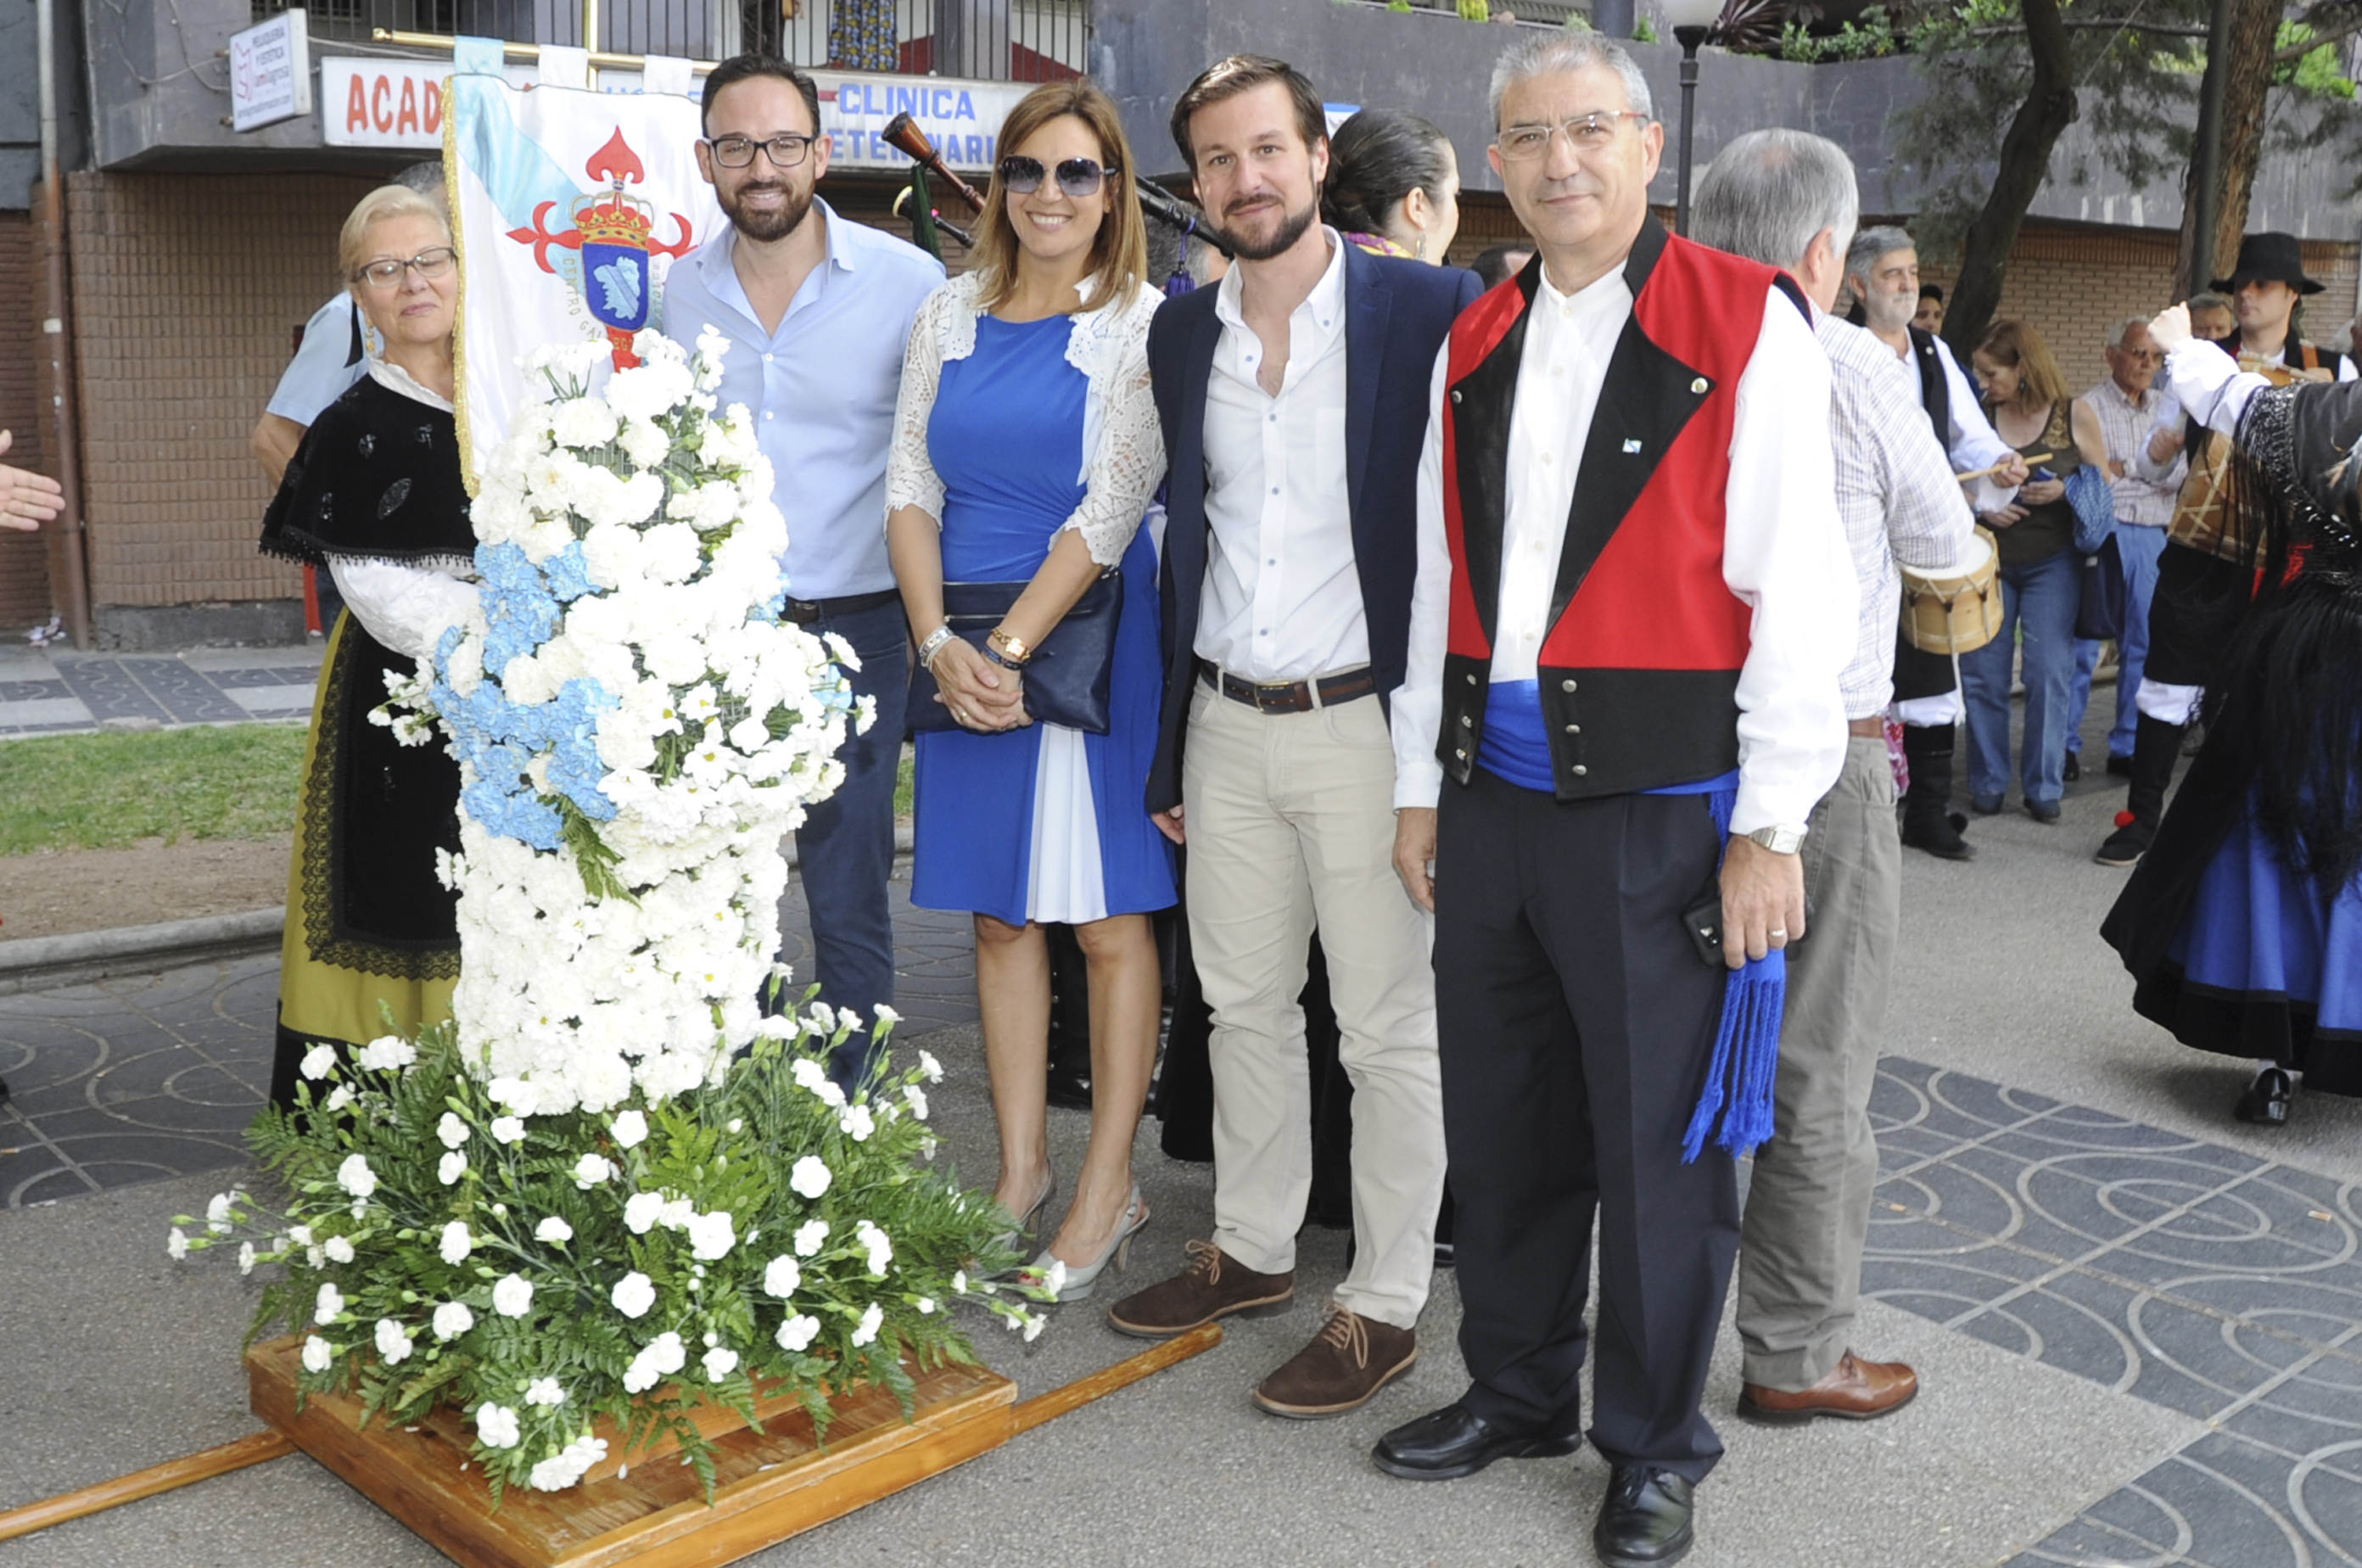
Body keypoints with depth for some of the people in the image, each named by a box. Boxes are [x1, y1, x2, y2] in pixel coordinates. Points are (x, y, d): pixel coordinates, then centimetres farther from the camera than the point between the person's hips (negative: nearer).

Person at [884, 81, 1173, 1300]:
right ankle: (1021, 1169, 23)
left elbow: (1113, 504, -11)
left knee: (1107, 917, 2)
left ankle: (1107, 1187, 13)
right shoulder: (950, 316, 10)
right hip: (964, 649, 5)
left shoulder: (1141, 324, -3)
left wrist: (1011, 648, -15)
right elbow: (910, 486, 7)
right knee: (1000, 913, 11)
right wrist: (940, 643, -7)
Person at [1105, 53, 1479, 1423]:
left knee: (1390, 1028, 4)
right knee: (1244, 1004, 16)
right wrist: (1167, 743, 13)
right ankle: (1254, 1248, 33)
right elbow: (1184, 536, 13)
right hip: (1227, 726, 6)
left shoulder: (1427, 311, -8)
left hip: (1365, 725, -5)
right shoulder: (1183, 334, 9)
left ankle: (1388, 1306, 18)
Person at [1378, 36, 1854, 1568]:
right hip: (1492, 794, 6)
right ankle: (1520, 1394, 36)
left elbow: (1796, 587, -10)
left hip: (1656, 801, -5)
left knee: (1659, 1140, 6)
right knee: (1504, 1124, 16)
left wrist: (1767, 827, -12)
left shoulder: (1747, 323, -6)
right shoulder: (1474, 347, 12)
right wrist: (1423, 784, 14)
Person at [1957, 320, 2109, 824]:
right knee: (1983, 673, 2)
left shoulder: (2075, 415, 0)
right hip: (1989, 559, 2)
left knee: (2049, 673, -2)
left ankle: (2043, 786, 9)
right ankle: (1988, 782, 14)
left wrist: (2065, 490, -13)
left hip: (2052, 561, -1)